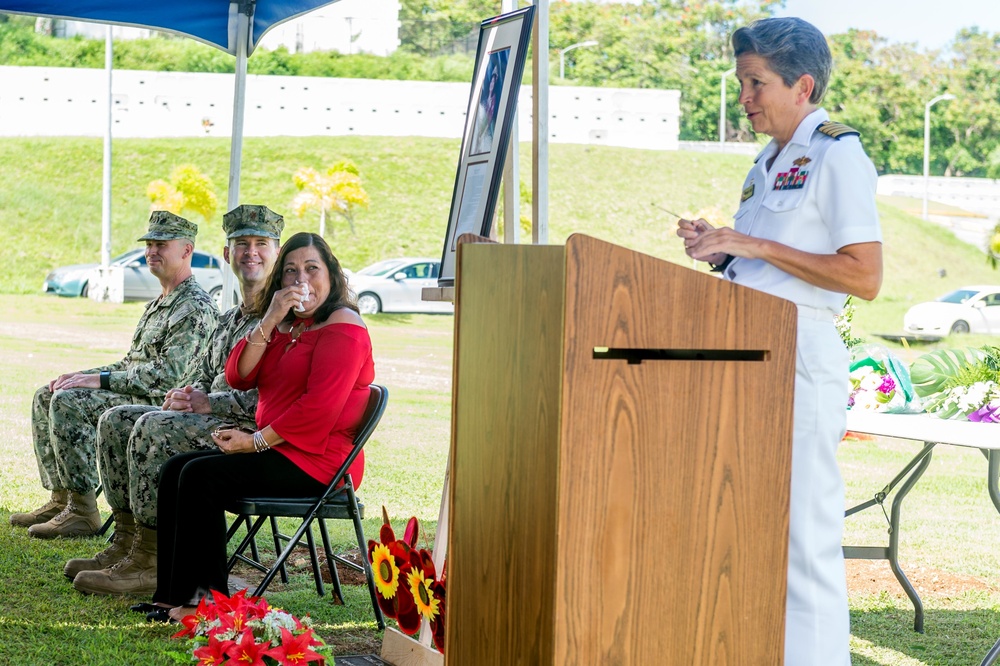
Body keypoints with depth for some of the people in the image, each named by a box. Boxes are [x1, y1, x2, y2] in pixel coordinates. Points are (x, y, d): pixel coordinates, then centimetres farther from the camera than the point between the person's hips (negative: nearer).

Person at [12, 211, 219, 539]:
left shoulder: (194, 307, -14)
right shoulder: (157, 305, 21)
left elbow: (168, 375, -23)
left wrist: (99, 379, -21)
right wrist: (82, 375, 8)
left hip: (163, 403, -11)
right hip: (137, 396, 11)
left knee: (68, 401, -26)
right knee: (45, 396, 7)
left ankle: (82, 511, -25)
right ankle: (62, 499, 3)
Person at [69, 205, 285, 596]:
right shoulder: (230, 320, 23)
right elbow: (201, 375, 26)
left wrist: (211, 402, -19)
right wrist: (185, 397, 0)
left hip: (258, 428, -10)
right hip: (212, 420, 10)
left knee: (154, 428, -29)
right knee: (116, 421, 1)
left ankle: (149, 562, -27)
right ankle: (126, 543, -3)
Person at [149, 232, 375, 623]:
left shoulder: (344, 328, -10)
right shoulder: (286, 326, 19)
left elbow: (320, 407, -21)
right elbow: (238, 377, 5)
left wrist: (256, 441, -17)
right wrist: (269, 322, -8)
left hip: (318, 459, -10)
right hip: (279, 451, 10)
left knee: (202, 475, -22)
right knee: (176, 469, -2)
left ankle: (204, 597, -17)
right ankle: (174, 593, -7)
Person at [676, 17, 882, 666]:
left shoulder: (837, 156, -8)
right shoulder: (770, 162, 20)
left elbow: (864, 276, -16)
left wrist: (754, 246, -16)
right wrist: (720, 250, 7)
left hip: (802, 362, -9)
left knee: (805, 535, -7)